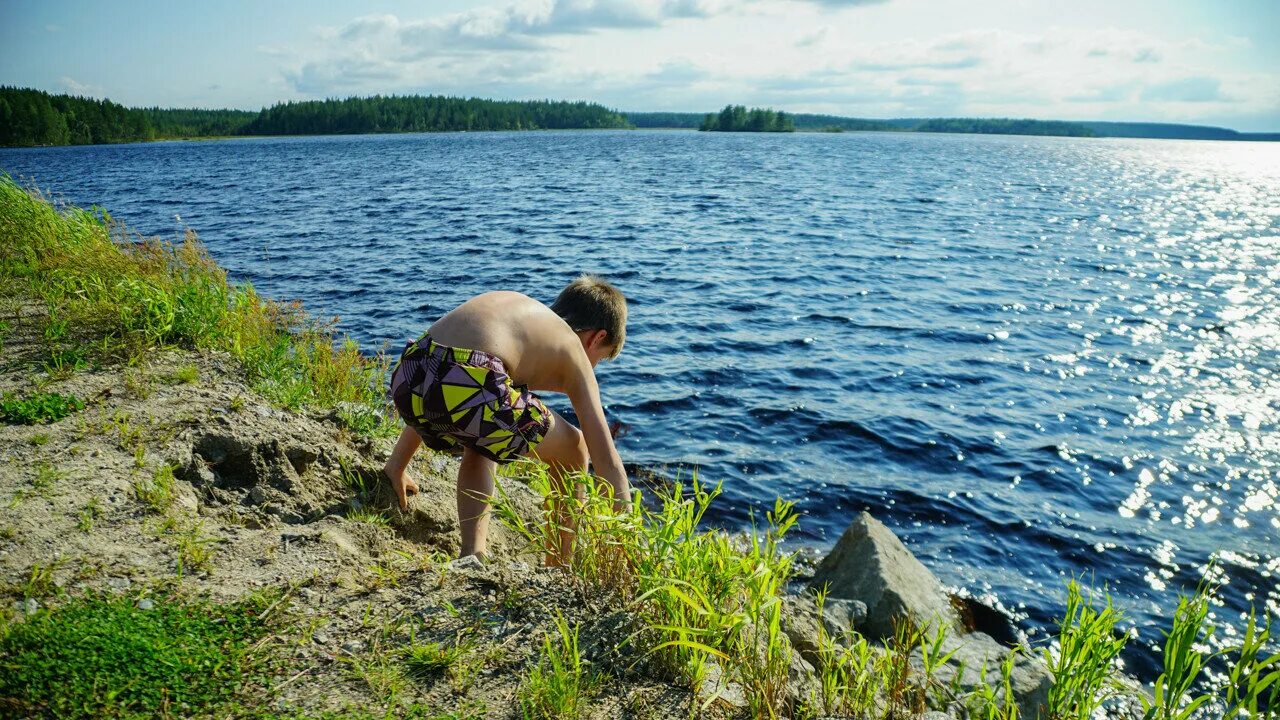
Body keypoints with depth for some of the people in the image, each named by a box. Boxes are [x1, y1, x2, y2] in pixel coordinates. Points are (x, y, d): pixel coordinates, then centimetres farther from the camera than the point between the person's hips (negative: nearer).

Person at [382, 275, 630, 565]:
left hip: (408, 379, 6)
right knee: (573, 450, 23)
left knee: (481, 446, 38)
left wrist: (396, 464, 45)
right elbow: (609, 465, 15)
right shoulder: (572, 350, 21)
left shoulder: (515, 306, 36)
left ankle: (472, 554, 22)